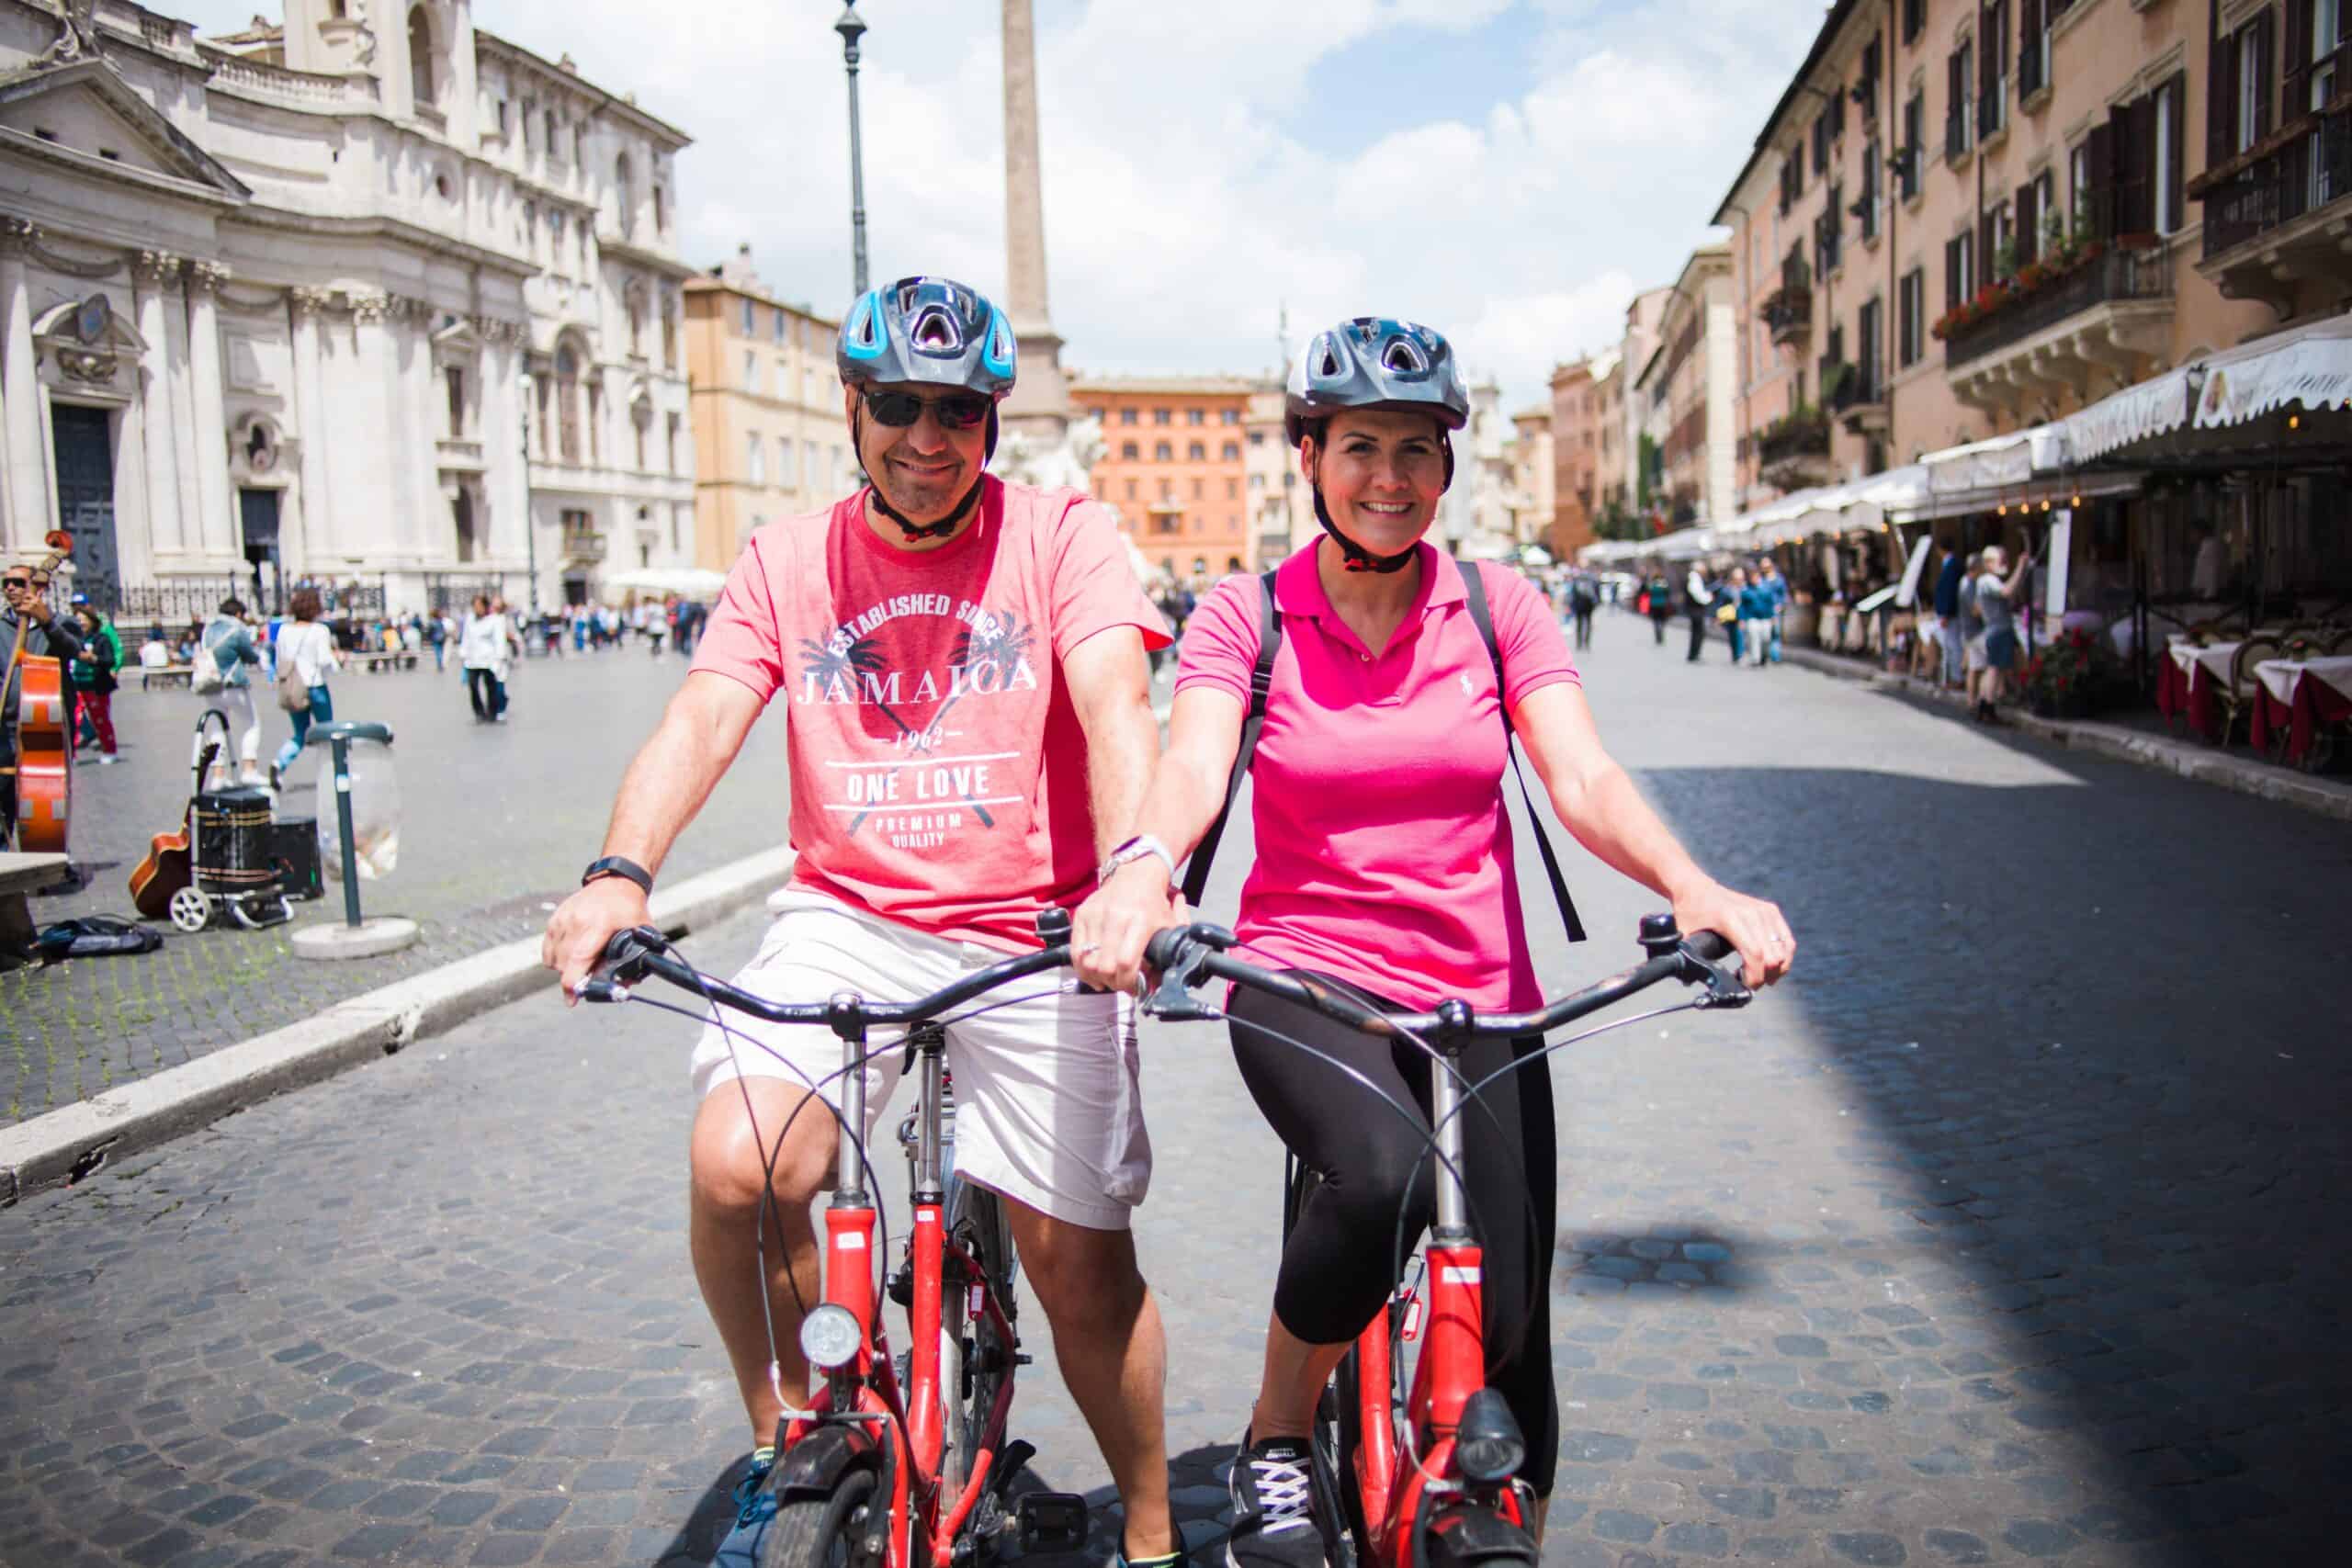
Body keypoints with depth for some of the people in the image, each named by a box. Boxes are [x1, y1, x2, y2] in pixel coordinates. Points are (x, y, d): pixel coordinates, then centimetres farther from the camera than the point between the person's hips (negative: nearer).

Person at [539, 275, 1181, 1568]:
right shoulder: (789, 560, 7)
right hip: (847, 919, 2)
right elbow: (701, 722, -5)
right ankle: (784, 1442, 7)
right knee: (738, 1167, -22)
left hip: (1032, 934, -1)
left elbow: (1115, 709, -15)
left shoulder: (1061, 534, -1)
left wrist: (1135, 865, -35)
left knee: (1079, 1260, 0)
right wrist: (620, 872, -24)